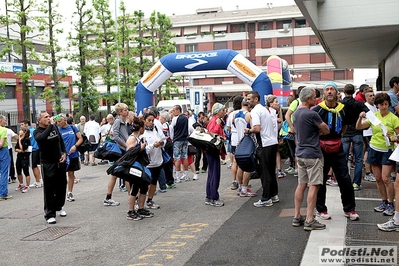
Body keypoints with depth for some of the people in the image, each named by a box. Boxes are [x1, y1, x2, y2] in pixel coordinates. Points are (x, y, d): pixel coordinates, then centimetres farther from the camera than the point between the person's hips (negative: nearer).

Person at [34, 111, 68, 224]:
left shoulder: (54, 127, 4)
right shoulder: (37, 132, -10)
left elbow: (61, 141, 16)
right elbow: (40, 138, -35)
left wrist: (64, 153, 3)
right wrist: (50, 126, -29)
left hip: (60, 161, 5)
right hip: (48, 164, -5)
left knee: (61, 186, 15)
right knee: (49, 189, -4)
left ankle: (59, 206, 35)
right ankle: (50, 214, 2)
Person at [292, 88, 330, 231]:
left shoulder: (297, 113, 9)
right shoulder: (311, 114, -18)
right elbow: (326, 130, -6)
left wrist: (317, 131, 6)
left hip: (300, 153, 9)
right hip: (312, 154, -9)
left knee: (301, 184, 13)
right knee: (314, 186, -4)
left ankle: (297, 217, 18)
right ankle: (309, 220, -3)